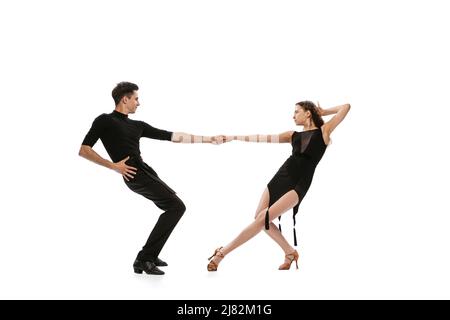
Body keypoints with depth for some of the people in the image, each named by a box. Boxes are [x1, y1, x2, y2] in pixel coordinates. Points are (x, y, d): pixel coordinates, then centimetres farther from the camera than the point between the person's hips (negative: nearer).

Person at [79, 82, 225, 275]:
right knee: (176, 206, -13)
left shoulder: (137, 126, 19)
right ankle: (144, 259, -13)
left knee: (173, 207, 16)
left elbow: (173, 136, 17)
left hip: (146, 172, 9)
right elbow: (84, 150, -6)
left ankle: (149, 257, 24)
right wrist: (113, 166, -13)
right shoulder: (105, 121, -1)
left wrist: (208, 139, 14)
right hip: (136, 175, -9)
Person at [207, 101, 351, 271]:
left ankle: (222, 253, -11)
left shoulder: (324, 131, 5)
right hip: (279, 179, 6)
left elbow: (346, 107, 5)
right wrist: (232, 137, 14)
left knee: (263, 219, -15)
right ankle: (290, 252, 13)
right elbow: (262, 138, 16)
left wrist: (323, 112, 14)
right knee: (260, 219, -5)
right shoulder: (294, 135, 17)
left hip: (298, 185, -6)